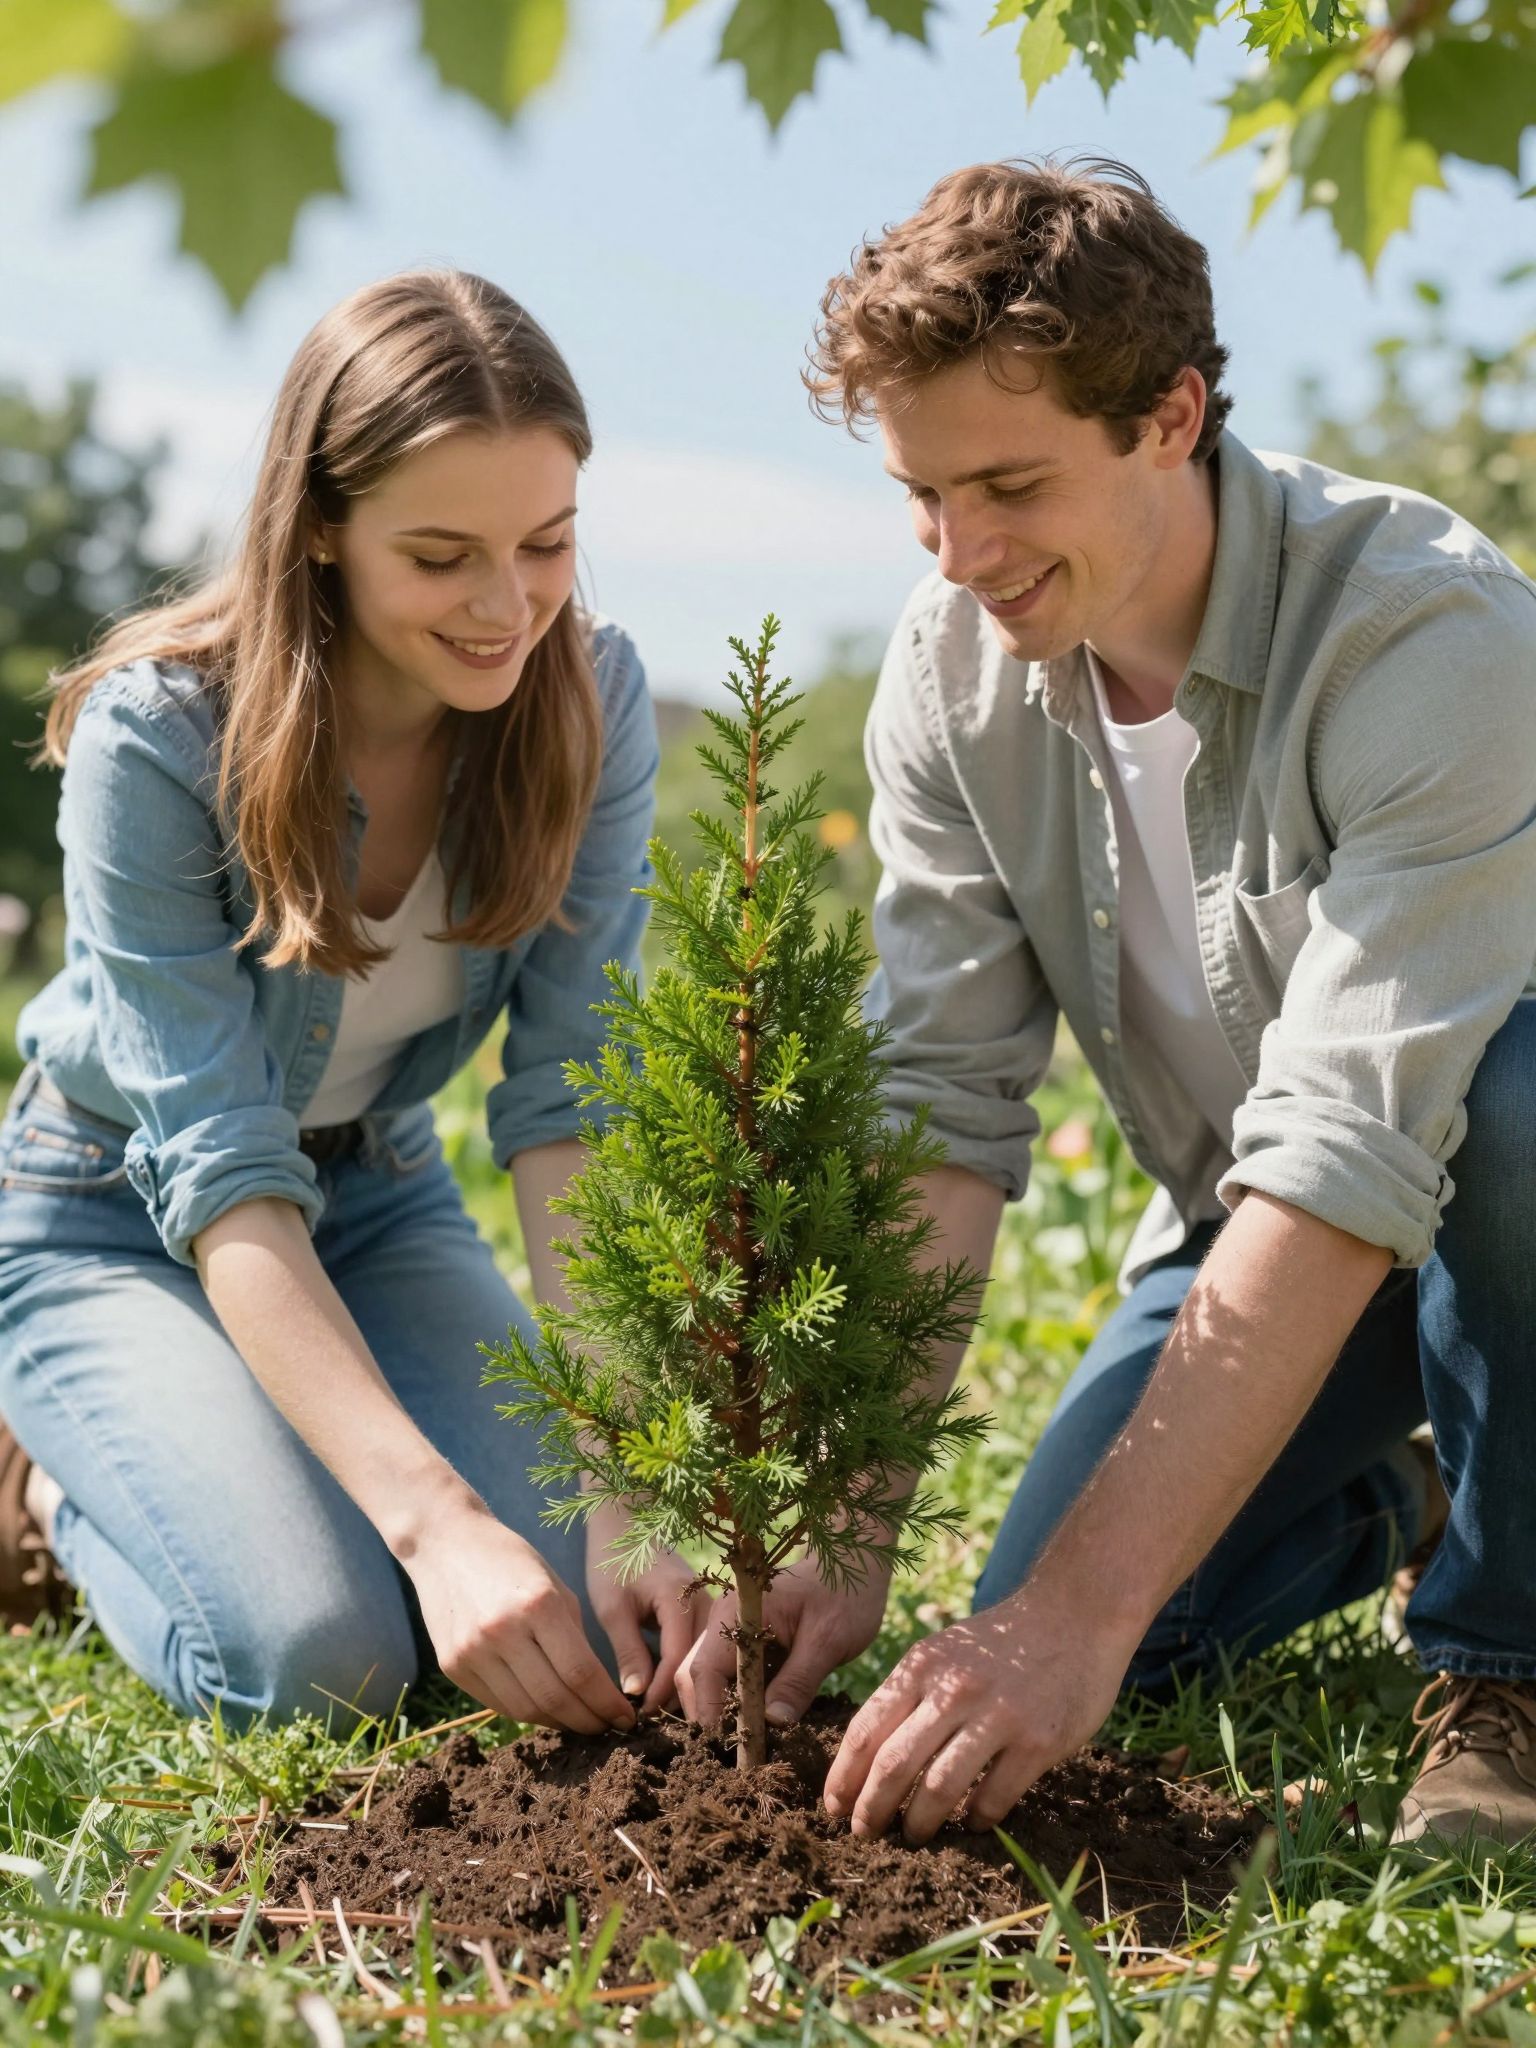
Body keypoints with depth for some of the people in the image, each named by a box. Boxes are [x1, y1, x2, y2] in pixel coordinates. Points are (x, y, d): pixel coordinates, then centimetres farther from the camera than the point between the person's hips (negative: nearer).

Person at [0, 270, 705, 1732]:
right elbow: (219, 1174, -31)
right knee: (321, 1656, -25)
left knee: (592, 1614, -14)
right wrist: (435, 1518, -42)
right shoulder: (157, 737, -28)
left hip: (378, 1197, 5)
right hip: (120, 1218, -4)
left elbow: (576, 1095, -20)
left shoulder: (590, 701, -16)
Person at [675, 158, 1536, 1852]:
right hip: (1247, 1229, 5)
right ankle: (1397, 1495, 18)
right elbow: (938, 1115, -16)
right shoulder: (953, 667, -12)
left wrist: (1084, 1611, -44)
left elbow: (1350, 1155, -39)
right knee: (1042, 1629, -15)